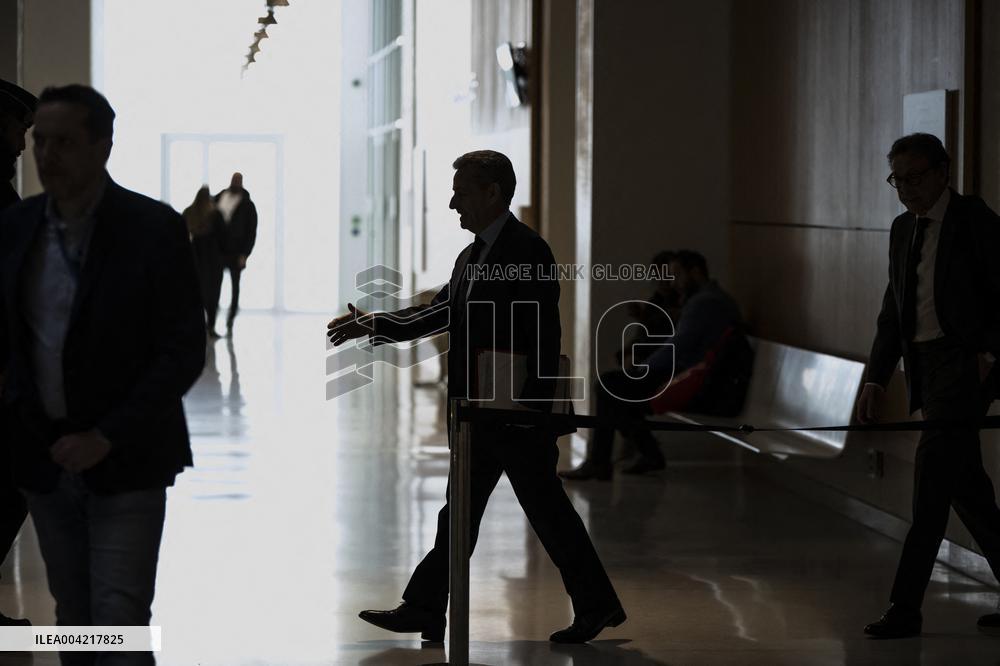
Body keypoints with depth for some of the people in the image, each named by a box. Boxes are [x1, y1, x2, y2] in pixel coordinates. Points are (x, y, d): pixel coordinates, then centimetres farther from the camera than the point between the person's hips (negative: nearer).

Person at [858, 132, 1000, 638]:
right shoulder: (903, 229, 15)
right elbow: (893, 313, 18)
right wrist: (876, 378, 10)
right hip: (924, 367, 8)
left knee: (931, 479, -12)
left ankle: (905, 608, -10)